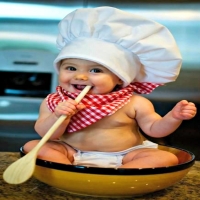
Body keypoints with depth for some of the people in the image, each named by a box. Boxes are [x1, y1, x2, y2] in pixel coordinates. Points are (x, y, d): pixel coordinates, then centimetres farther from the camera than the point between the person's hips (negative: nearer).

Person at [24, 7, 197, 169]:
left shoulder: (134, 103, -8)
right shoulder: (54, 102, -5)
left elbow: (153, 129, -1)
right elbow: (47, 134, -7)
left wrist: (173, 118, -21)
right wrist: (58, 117, -26)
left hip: (124, 157, 0)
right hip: (72, 154, 1)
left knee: (166, 158, -22)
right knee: (32, 146, -15)